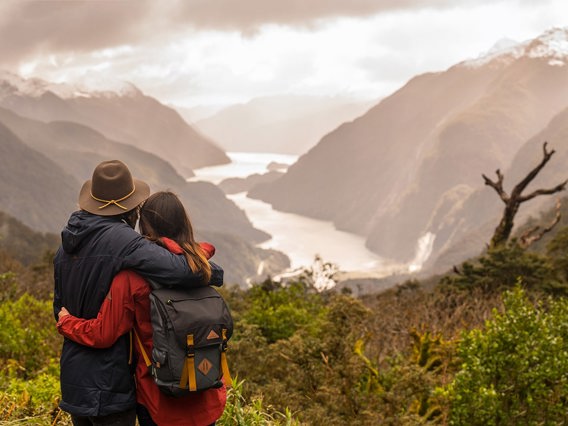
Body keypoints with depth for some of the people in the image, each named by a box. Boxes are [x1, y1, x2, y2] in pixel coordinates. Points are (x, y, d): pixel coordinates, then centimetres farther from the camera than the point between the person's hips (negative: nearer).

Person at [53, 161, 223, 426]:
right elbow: (179, 270, -31)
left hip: (74, 376, 8)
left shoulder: (67, 246, 7)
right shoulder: (121, 240, -20)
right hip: (107, 383, -8)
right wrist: (213, 272, -10)